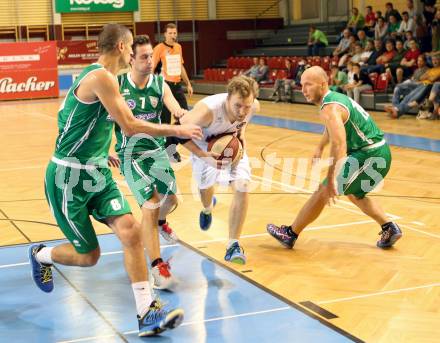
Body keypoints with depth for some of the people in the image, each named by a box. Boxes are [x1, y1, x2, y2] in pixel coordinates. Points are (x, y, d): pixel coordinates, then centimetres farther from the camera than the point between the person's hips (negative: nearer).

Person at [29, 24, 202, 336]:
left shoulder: (94, 76, 11)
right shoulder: (102, 77, -20)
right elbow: (131, 126, -22)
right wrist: (178, 131, -13)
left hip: (96, 174, 9)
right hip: (69, 178, -8)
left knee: (130, 231, -9)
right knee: (88, 255, 4)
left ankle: (147, 313, -7)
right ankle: (40, 255, 35)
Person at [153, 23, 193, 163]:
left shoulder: (178, 47, 11)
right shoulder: (159, 48, -8)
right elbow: (151, 68, -12)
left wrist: (188, 84, 21)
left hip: (177, 86, 7)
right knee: (165, 120, 0)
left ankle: (172, 145, 19)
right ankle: (169, 148, 11)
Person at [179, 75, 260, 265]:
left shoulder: (254, 106, -29)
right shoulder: (207, 110, -44)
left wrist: (241, 134, -17)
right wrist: (203, 156, -36)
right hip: (206, 148, -2)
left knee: (242, 188, -19)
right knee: (205, 186, 21)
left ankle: (233, 245, -8)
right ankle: (207, 209, 62)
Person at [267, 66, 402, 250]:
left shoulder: (330, 108, -21)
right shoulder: (336, 97, 11)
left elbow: (339, 146, -33)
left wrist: (330, 181, -35)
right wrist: (320, 148, 36)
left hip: (369, 156, -10)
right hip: (380, 152, 10)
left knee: (322, 191, -6)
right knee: (354, 193, 30)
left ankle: (290, 234, 3)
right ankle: (389, 229, 29)